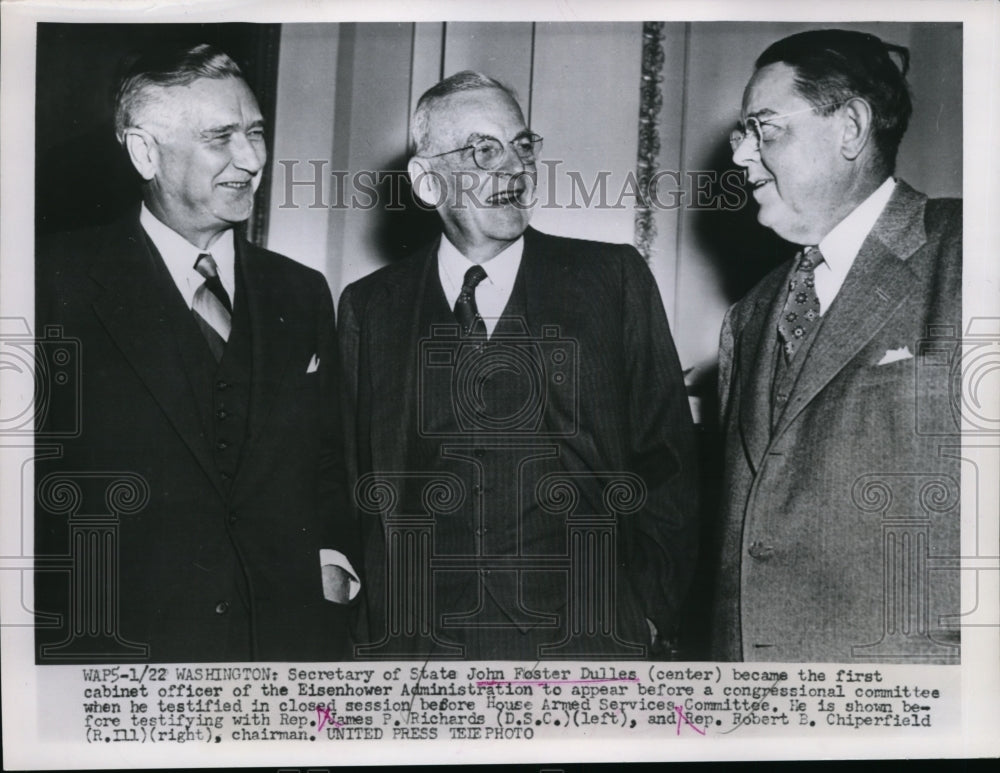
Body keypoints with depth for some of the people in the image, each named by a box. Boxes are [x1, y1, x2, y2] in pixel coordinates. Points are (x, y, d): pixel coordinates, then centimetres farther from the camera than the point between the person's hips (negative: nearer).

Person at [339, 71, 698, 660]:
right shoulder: (368, 308, 7)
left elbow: (666, 463, 4)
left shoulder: (614, 278, 4)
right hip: (415, 645, 1)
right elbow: (352, 482, 9)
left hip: (585, 640, 0)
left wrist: (649, 617, -3)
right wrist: (363, 630, 1)